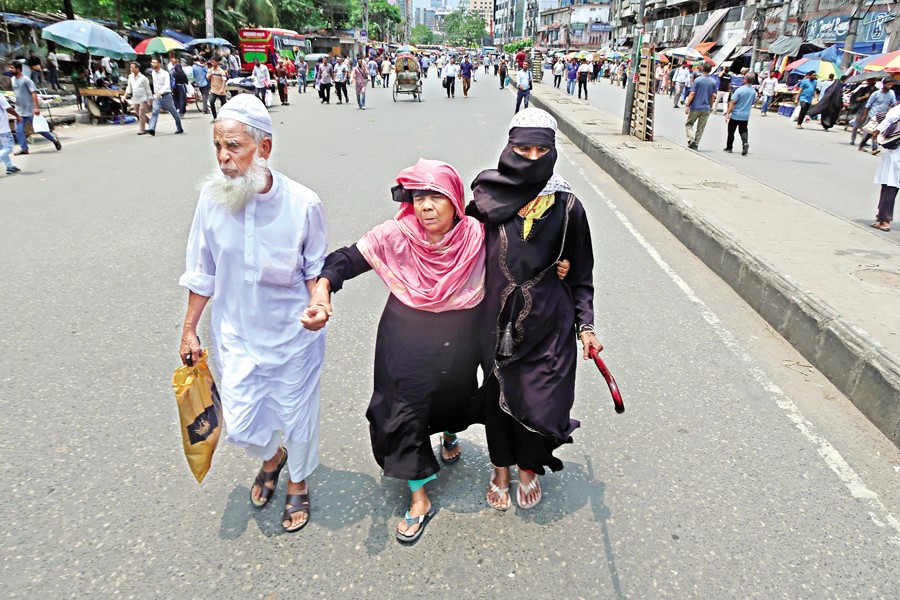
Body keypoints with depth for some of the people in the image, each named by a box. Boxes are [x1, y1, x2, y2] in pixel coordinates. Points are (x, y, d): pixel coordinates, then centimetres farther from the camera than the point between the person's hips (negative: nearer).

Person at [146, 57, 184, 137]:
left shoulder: (165, 73, -11)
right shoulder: (153, 73, 8)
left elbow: (167, 85, -23)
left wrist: (160, 92, -35)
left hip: (166, 96, -4)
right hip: (157, 97, 4)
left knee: (174, 113, 8)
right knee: (155, 112, -13)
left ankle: (179, 128, 25)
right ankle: (151, 129, -24)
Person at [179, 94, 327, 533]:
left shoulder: (302, 203, -18)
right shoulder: (213, 199, -11)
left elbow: (316, 268, -5)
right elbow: (202, 272, 1)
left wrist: (318, 303, -25)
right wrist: (189, 330, 6)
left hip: (293, 335, -2)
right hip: (237, 335, 2)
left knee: (296, 414, 15)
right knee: (240, 425, 11)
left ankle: (297, 483, 45)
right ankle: (271, 457, 48)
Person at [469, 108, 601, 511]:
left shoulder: (566, 206, -6)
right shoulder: (488, 199, -5)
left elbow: (581, 272, 2)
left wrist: (586, 325, -2)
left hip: (548, 323, 0)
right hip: (497, 321, 1)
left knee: (540, 397, 6)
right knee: (498, 393, 13)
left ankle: (529, 467, 36)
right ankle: (501, 467, 39)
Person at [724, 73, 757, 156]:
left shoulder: (740, 90, -15)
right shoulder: (754, 91, 2)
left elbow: (733, 103, -17)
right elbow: (753, 103, 14)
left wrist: (727, 113, -15)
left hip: (735, 115, -4)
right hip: (745, 116, 4)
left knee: (731, 132, 10)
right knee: (743, 131, 6)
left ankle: (729, 147, 17)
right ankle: (745, 143, -20)